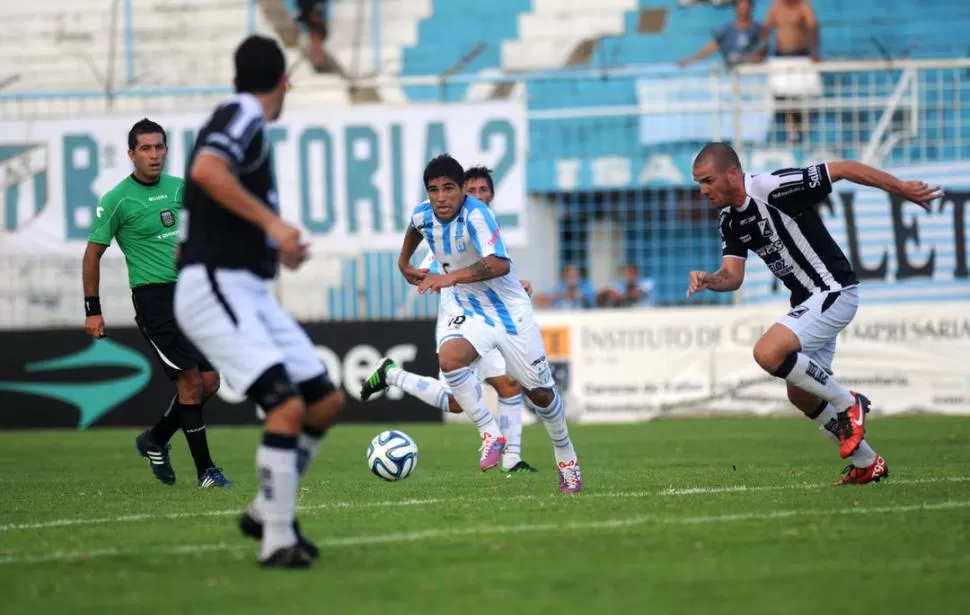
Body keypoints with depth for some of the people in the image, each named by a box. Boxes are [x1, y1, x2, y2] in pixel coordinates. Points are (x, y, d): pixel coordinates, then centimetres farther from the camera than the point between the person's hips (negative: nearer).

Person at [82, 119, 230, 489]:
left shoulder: (179, 188, 9)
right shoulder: (117, 200, -7)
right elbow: (93, 254, 0)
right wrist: (92, 310, -3)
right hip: (154, 296, -6)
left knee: (210, 382, 3)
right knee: (191, 381, -12)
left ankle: (156, 440, 25)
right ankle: (205, 470, -4)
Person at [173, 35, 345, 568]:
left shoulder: (240, 120, 19)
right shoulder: (244, 115, -9)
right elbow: (206, 170, -31)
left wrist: (277, 248, 25)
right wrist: (271, 222, -29)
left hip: (249, 293, 10)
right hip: (214, 289, -10)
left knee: (326, 402, 8)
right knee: (287, 407, -20)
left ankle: (267, 511, 21)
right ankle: (277, 541, -14)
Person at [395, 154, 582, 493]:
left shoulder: (476, 215, -28)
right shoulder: (423, 215, -8)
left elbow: (500, 264, -43)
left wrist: (450, 277, -49)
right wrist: (404, 262, 28)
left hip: (511, 312, -4)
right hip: (470, 312, 4)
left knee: (540, 393, 7)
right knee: (449, 357, -29)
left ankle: (566, 457, 33)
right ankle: (491, 435, -15)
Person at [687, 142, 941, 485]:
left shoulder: (774, 189, -20)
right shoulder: (730, 220, 6)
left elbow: (844, 169, -16)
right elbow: (733, 276, 0)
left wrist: (903, 189, -12)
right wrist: (709, 280, -23)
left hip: (834, 292, -9)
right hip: (810, 301, 9)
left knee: (768, 353, -25)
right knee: (801, 396, 13)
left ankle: (847, 403, -6)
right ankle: (867, 464, 27)